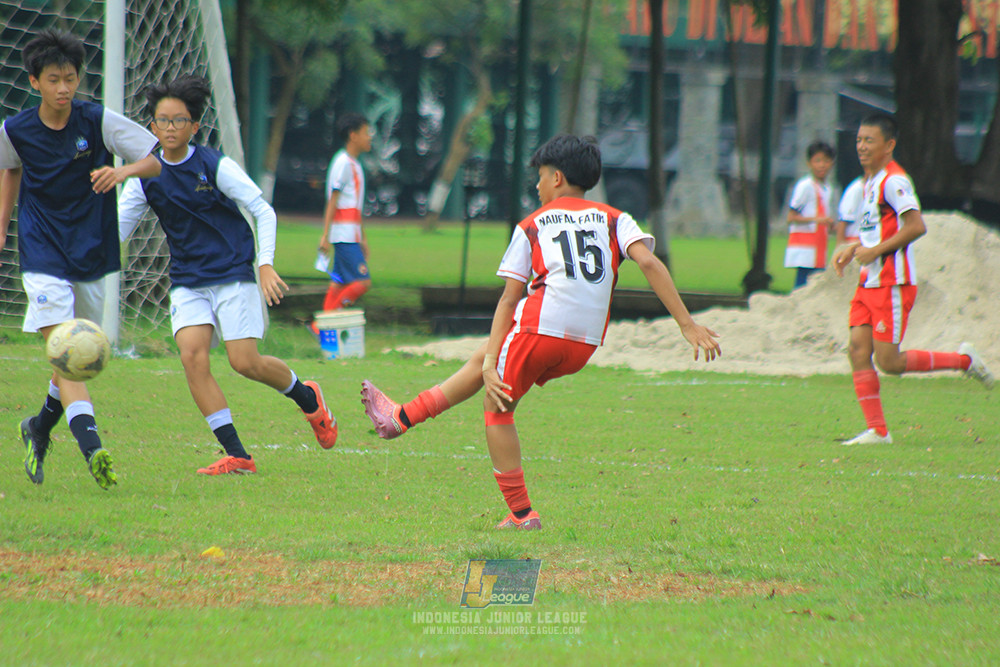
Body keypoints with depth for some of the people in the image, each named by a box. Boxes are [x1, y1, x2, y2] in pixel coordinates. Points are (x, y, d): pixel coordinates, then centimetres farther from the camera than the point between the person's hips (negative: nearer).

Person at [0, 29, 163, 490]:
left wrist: (123, 171, -29)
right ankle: (92, 450, -29)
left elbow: (158, 160, -9)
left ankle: (40, 428, 39)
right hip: (44, 257, -2)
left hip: (92, 254, 2)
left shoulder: (98, 121, -8)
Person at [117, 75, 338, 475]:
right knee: (192, 355, -18)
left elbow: (263, 211, -6)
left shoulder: (215, 166, -8)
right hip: (187, 283, 4)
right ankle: (236, 456, -13)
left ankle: (307, 397, 21)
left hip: (233, 275, -4)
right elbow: (118, 228, 5)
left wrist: (266, 265, -17)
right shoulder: (147, 178, 2)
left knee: (245, 362, -13)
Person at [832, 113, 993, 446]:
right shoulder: (868, 181, 16)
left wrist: (874, 251, -19)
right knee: (858, 351, -3)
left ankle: (963, 359, 9)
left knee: (889, 362, -8)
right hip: (868, 282, 9)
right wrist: (852, 250, 11)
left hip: (893, 284, -9)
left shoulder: (893, 181, -14)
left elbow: (916, 226, -22)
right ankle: (877, 431, -1)